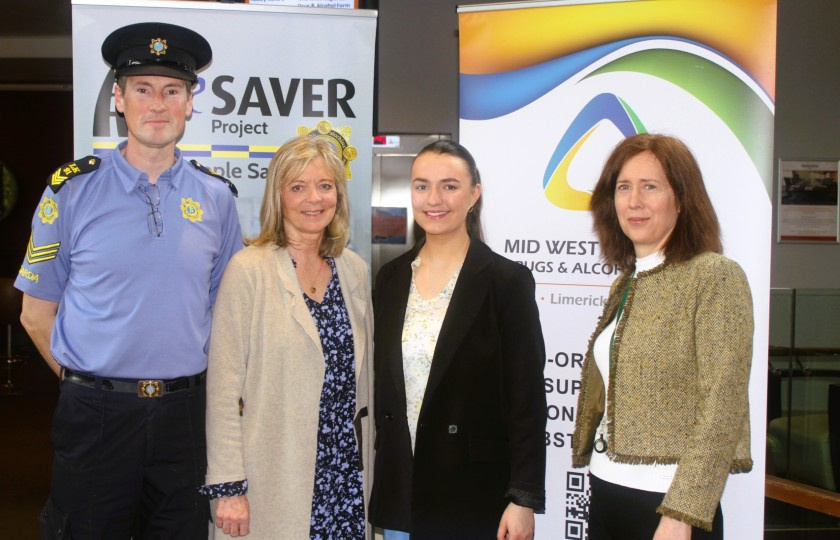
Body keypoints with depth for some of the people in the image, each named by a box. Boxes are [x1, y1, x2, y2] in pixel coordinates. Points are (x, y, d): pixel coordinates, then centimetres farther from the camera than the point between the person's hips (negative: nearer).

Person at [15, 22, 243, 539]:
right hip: (95, 417, -2)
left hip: (184, 414, 2)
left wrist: (185, 385, 8)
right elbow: (37, 313, 2)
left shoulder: (216, 197, 2)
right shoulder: (72, 191, -4)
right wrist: (88, 382, 4)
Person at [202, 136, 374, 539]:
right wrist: (228, 487, -11)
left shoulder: (354, 269, 7)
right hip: (275, 480, -4)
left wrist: (368, 456, 13)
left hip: (347, 471, 5)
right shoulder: (249, 269, -9)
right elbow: (223, 387, -9)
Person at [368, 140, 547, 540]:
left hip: (475, 497, -4)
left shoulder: (507, 281, -9)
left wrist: (523, 499, -12)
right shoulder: (391, 278, 6)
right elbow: (381, 382, 11)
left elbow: (527, 400, -9)